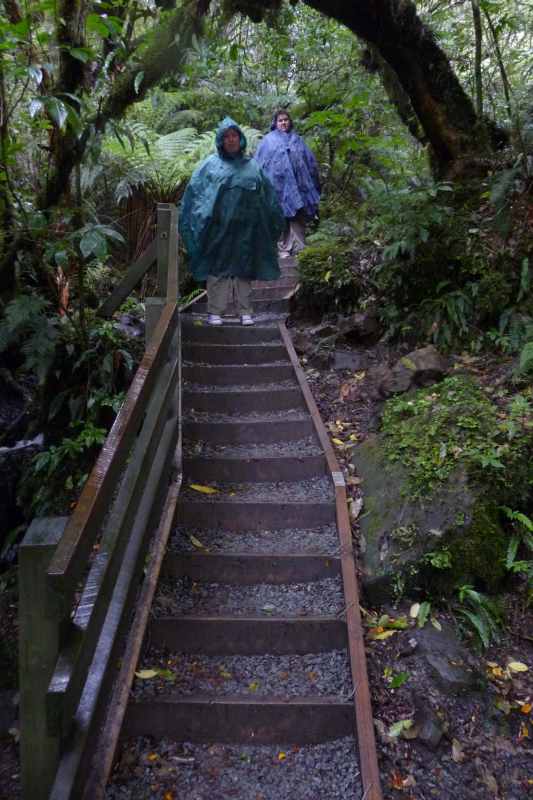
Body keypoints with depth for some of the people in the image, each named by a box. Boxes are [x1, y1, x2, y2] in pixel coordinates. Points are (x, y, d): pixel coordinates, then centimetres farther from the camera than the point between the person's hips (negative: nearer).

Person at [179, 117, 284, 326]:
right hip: (219, 227, -2)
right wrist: (201, 217, -6)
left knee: (244, 269, 5)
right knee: (217, 268, -2)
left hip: (245, 229, 2)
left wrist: (275, 221, 10)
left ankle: (245, 311, 11)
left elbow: (268, 195, 16)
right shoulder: (211, 164, 8)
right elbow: (194, 192, 4)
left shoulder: (252, 166, 16)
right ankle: (215, 311, 4)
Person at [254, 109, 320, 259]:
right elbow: (259, 163, 8)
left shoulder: (297, 139, 19)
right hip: (278, 184, -2)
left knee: (298, 217, -5)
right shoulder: (268, 140, 12)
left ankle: (299, 249, -6)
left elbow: (310, 161, 18)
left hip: (297, 184, 2)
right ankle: (284, 248, 2)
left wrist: (313, 183, 13)